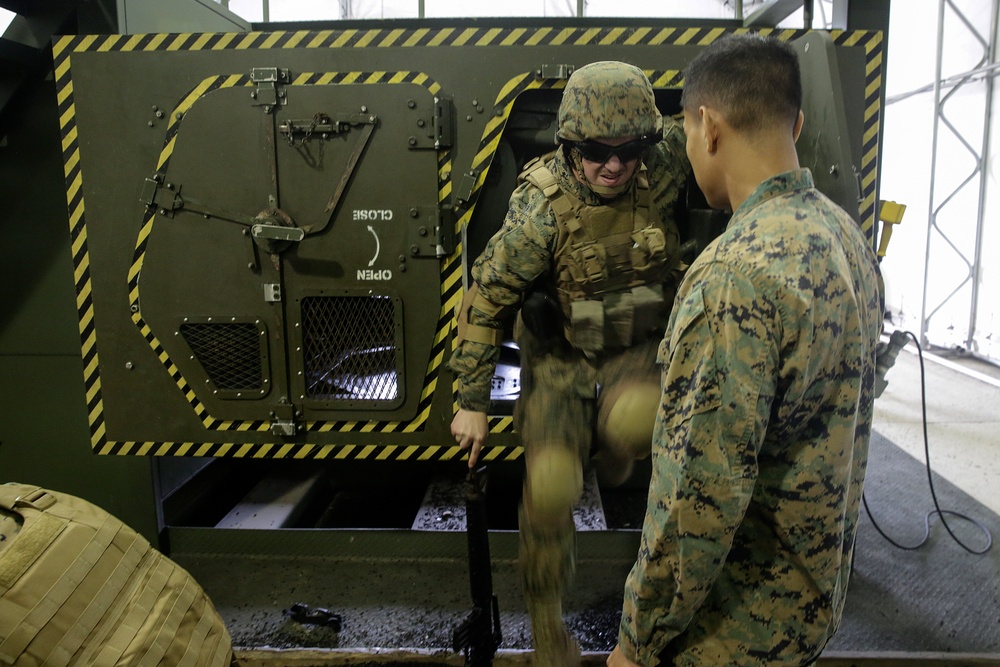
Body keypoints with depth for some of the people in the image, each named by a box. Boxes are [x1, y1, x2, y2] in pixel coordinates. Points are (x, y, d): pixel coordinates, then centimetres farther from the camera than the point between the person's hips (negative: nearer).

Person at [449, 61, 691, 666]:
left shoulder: (664, 166, -14)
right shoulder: (541, 207, -20)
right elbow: (486, 302, -14)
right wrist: (472, 402, -10)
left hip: (641, 347, 2)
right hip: (561, 355, -1)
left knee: (631, 423, -32)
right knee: (550, 486, -10)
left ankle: (613, 452, 10)